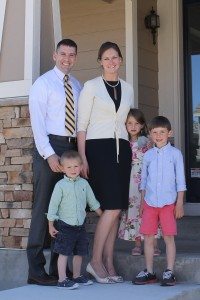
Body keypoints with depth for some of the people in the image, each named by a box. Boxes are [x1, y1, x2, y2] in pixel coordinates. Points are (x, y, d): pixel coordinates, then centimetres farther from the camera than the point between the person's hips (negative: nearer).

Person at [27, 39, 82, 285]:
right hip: (49, 147, -6)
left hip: (72, 147, 6)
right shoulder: (43, 83, -1)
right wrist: (49, 155, -17)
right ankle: (36, 269, 0)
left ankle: (59, 266, 15)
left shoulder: (77, 86, 16)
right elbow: (37, 122, -9)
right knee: (43, 207, -6)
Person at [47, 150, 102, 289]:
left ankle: (77, 276, 27)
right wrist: (51, 225, -5)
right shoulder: (60, 185, -9)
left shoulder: (84, 183, 4)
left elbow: (92, 201, 16)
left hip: (80, 225, 5)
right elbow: (53, 205, -5)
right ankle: (62, 280, 0)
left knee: (79, 252, 13)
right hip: (65, 225, -5)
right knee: (64, 253, -4)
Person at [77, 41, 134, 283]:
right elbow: (82, 124, -2)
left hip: (122, 149, 5)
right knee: (112, 207, -14)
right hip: (98, 147, -5)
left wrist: (132, 151, 13)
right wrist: (82, 158, -9)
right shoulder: (91, 86, 2)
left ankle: (108, 263, 9)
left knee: (115, 208, 3)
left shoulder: (128, 89, 16)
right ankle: (96, 261, -2)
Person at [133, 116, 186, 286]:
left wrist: (180, 203, -2)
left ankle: (169, 272, 7)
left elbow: (180, 180, 1)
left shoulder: (175, 153, 1)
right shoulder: (148, 155, 9)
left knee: (169, 237, -1)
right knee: (148, 238, 5)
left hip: (168, 202, -3)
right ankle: (149, 272, 14)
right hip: (150, 202, 3)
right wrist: (142, 202, 12)